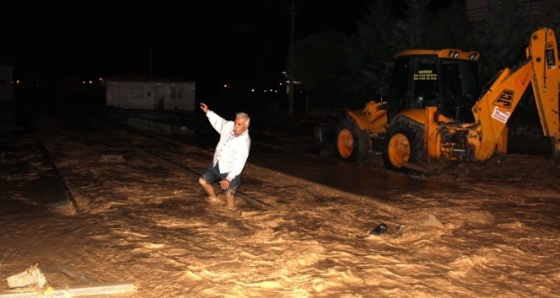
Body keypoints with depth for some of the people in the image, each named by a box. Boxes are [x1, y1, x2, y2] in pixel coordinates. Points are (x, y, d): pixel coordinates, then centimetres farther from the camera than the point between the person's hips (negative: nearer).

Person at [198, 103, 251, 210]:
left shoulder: (244, 142, -27)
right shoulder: (229, 125, -9)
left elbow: (239, 164, -29)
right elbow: (218, 121, 16)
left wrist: (229, 178, -32)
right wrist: (208, 112, 16)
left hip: (230, 170, -7)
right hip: (216, 164, 8)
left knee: (229, 195, -11)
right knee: (203, 181, 16)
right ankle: (214, 200, 36)